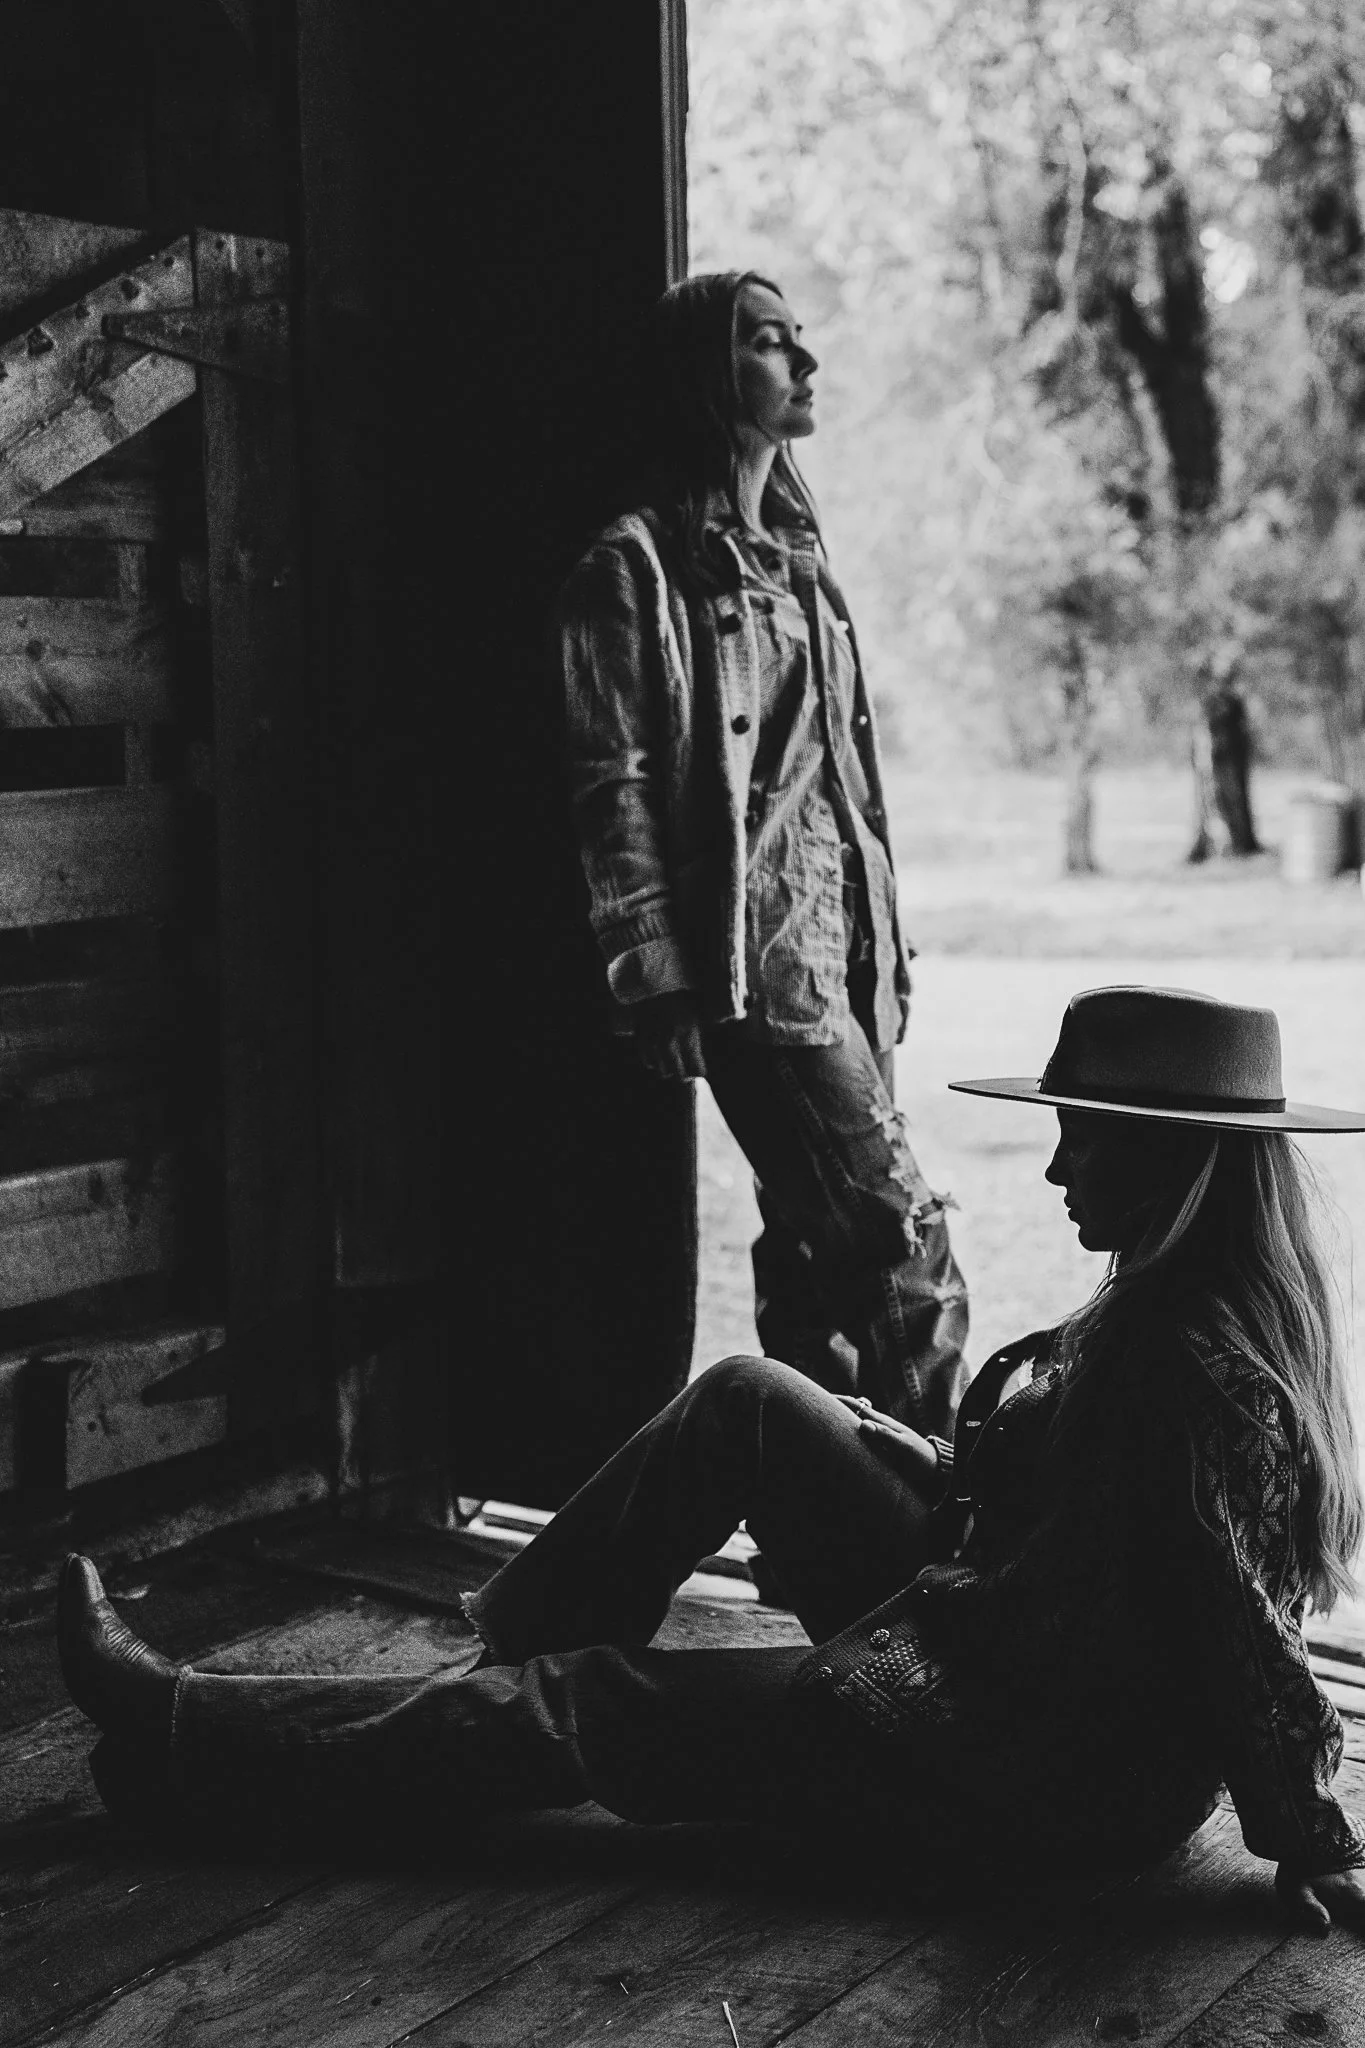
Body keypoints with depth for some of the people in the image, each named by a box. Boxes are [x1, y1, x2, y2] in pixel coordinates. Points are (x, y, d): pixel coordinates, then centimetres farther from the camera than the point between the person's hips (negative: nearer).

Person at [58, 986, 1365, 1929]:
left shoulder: (1184, 1367, -29)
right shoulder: (1209, 1301, 2)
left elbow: (1234, 1619, -28)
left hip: (1039, 1781, -9)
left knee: (589, 1706, -3)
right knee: (746, 1402, 7)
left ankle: (180, 1747, 10)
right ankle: (511, 1642, 21)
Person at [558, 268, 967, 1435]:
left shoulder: (795, 554, 18)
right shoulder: (640, 567, -6)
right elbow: (614, 790, -10)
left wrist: (885, 948, 16)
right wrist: (657, 981, -14)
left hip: (840, 954, 8)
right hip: (751, 958, -8)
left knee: (821, 1245, 11)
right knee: (902, 1229, -11)